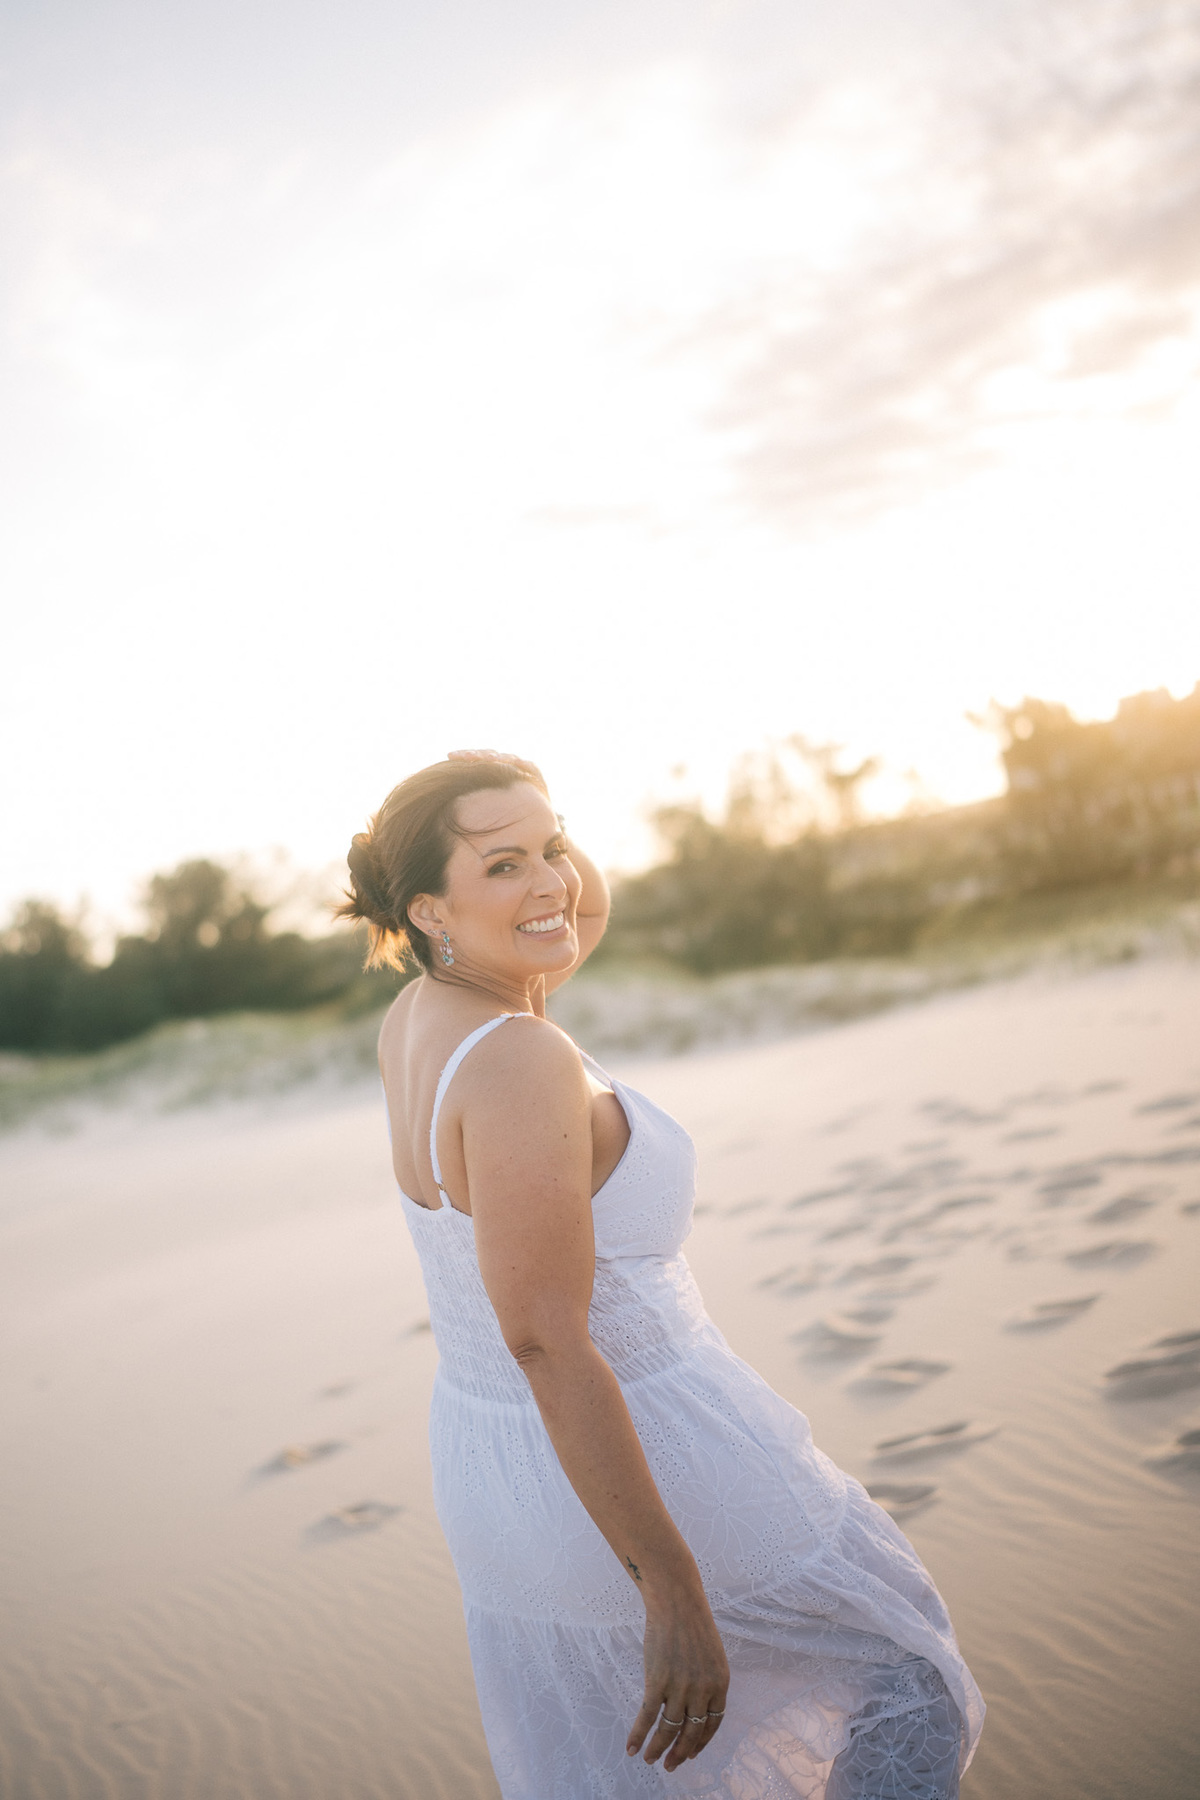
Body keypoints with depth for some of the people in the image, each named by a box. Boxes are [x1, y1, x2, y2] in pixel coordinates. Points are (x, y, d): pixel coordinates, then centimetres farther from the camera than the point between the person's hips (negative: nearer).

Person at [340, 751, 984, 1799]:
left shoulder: (414, 1019, -1)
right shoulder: (518, 1065, -29)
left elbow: (588, 909, 17)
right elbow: (546, 1343, -32)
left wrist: (536, 821, -3)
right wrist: (675, 1594, -28)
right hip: (649, 1469, -8)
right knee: (900, 1655, 18)